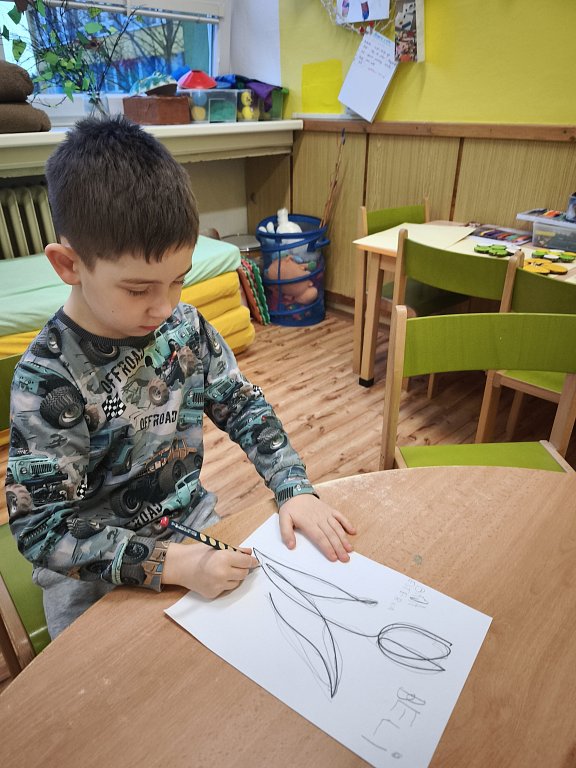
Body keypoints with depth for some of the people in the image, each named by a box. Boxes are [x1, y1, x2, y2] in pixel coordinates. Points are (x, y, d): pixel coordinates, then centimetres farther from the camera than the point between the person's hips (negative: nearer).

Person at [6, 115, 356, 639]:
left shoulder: (185, 325, -10)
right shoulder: (47, 378, -24)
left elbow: (243, 407, -1)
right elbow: (41, 529, -23)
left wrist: (296, 489, -13)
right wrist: (171, 563, -32)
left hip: (193, 521, 4)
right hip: (96, 576, -3)